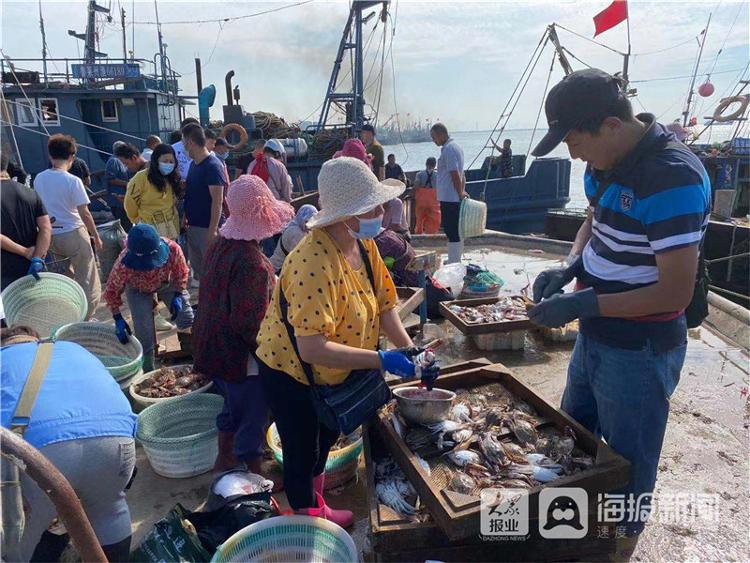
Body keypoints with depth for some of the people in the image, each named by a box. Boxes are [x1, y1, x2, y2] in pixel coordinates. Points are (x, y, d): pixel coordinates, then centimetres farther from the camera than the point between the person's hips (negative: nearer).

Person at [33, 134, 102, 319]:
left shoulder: (38, 179, 2)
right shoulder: (73, 181, -15)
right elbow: (84, 214, -14)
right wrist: (96, 237, -3)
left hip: (50, 236, 6)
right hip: (73, 234, -6)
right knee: (86, 281, 5)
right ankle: (85, 319, 9)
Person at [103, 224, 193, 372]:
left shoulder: (172, 249, -39)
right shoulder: (123, 264, -39)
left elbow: (182, 272, -16)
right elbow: (112, 290, -20)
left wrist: (178, 296, -22)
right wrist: (118, 319, -24)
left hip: (168, 283, 1)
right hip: (139, 290, -1)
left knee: (188, 324, -3)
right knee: (144, 336, -12)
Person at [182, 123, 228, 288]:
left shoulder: (213, 166, -16)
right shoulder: (194, 164, 10)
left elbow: (217, 200, -20)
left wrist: (213, 229, -22)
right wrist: (185, 218, 15)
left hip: (207, 227, -8)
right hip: (193, 225, 9)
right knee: (197, 266, 16)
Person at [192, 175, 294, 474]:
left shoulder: (221, 244, -1)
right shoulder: (251, 261, -30)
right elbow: (249, 322, -29)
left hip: (213, 345, 9)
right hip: (242, 354, -9)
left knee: (233, 404, 28)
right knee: (253, 415, 11)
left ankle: (224, 457, 48)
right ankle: (255, 476, 29)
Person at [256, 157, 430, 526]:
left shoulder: (364, 244, -10)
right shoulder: (314, 264, -37)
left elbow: (383, 303, -7)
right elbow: (312, 349, -41)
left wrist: (410, 350, -19)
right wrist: (382, 360, -37)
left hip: (330, 372, 8)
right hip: (292, 374, -8)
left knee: (324, 443, 28)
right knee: (302, 454, 14)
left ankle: (318, 510, 54)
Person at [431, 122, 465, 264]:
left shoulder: (448, 149, -15)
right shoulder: (456, 147, 17)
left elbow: (455, 174, -20)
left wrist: (460, 193, -15)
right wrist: (462, 192, 18)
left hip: (449, 198, -10)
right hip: (455, 197, 10)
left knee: (451, 231, -5)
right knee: (456, 230, 16)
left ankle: (453, 263, -1)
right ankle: (457, 260, 25)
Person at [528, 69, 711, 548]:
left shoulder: (674, 178, -26)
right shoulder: (606, 163, 0)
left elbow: (675, 293, -26)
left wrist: (583, 304, -26)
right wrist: (569, 268, 0)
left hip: (639, 351, -9)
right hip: (595, 338, 9)